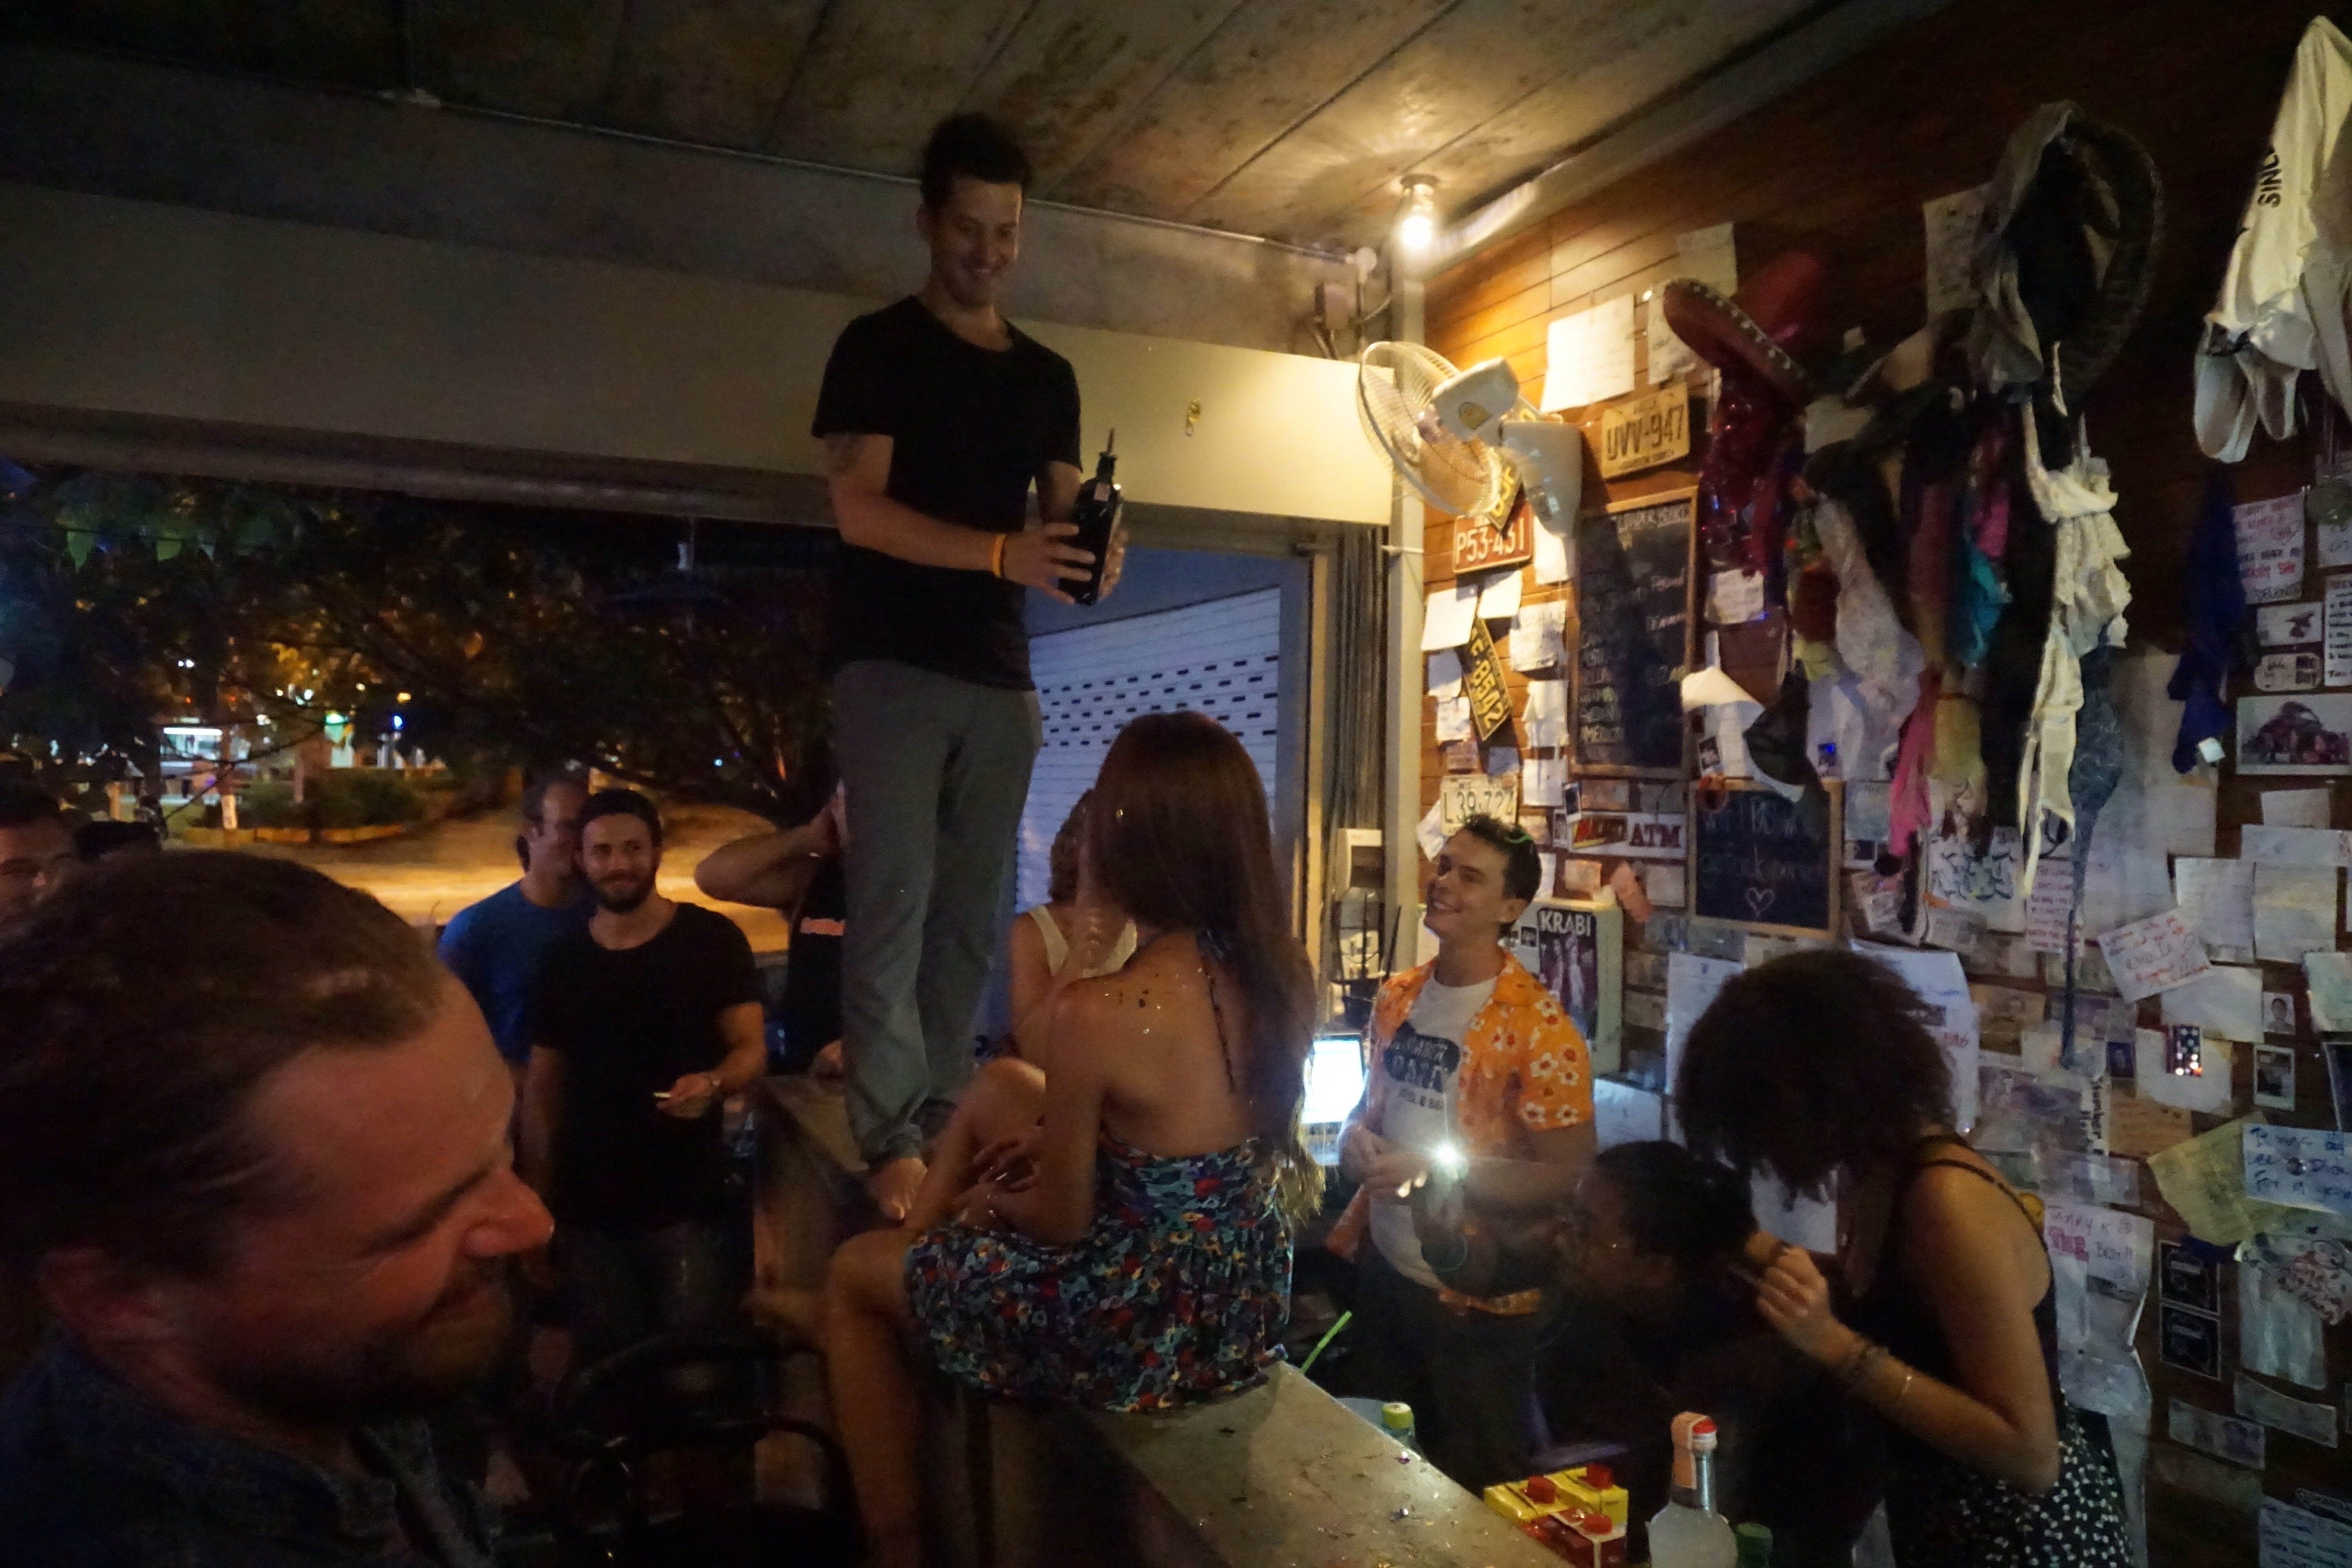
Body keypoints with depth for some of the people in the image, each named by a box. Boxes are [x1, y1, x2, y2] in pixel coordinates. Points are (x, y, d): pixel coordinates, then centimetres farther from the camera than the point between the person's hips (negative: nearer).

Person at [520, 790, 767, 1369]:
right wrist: (536, 1200, 5)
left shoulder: (711, 940, -4)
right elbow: (542, 1088, 11)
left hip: (688, 1206, -3)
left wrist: (712, 1083, -29)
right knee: (602, 1366, 12)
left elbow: (751, 1049, -6)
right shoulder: (562, 959, 7)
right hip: (587, 1211, 4)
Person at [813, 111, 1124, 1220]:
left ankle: (936, 1122, 16)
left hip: (1002, 674, 5)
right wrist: (1004, 553, -23)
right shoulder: (879, 348, 1)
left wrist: (1088, 556, -10)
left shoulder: (1048, 377, 16)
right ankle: (891, 1140, -8)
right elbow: (860, 509, -10)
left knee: (971, 910, 6)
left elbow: (1061, 511, 15)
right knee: (894, 899, -11)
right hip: (893, 662, -5)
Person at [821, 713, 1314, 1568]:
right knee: (1003, 1084, 20)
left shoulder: (1097, 1011, -28)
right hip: (1241, 1303, 7)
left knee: (853, 1272, 19)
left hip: (1139, 1333, -6)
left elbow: (1065, 1221, -15)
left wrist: (989, 1200, 6)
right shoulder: (1285, 970, -8)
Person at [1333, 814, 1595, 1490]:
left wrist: (1434, 1170, -24)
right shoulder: (1397, 998, 0)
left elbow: (1567, 1178, -20)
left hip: (1481, 1299, -6)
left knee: (1478, 1490, 16)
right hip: (1386, 1272, 6)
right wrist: (1356, 1142, -7)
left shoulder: (1538, 1028, -21)